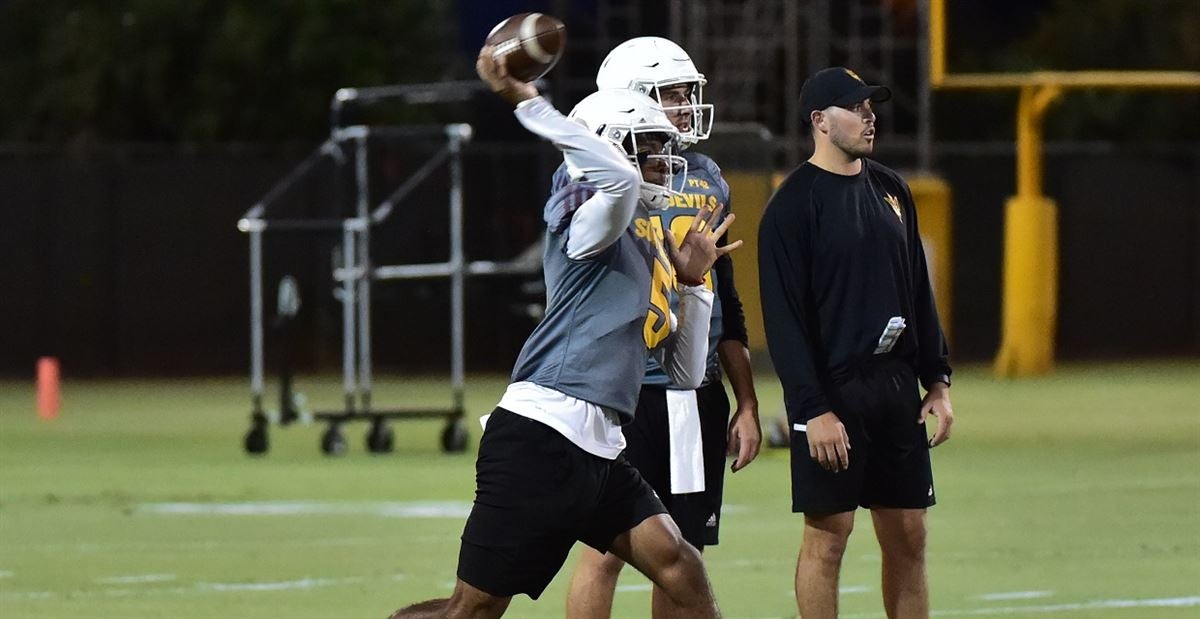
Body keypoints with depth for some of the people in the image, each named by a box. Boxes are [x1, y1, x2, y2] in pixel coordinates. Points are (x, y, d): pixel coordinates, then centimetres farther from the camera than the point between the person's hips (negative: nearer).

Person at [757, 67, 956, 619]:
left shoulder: (890, 190, 13)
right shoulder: (793, 204, -8)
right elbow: (784, 318, -12)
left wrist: (937, 380, 11)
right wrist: (813, 409, -17)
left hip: (896, 385, 7)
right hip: (832, 390, -7)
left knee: (908, 534, 7)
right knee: (828, 534, -4)